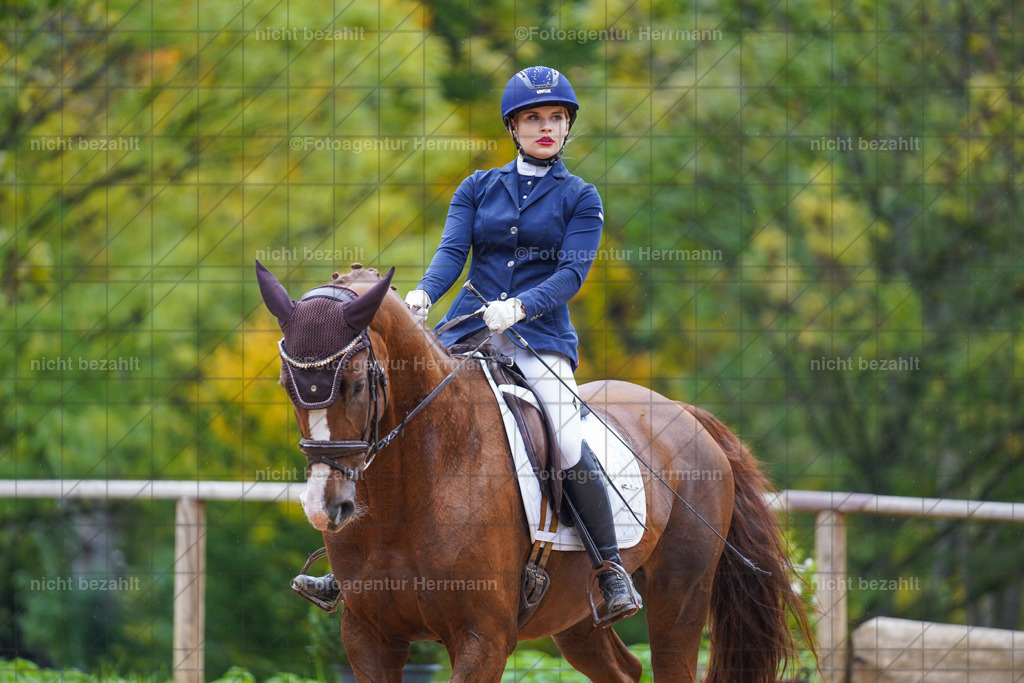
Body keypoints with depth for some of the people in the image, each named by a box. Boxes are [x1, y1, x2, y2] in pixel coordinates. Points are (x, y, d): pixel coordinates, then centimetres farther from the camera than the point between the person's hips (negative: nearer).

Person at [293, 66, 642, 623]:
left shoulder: (580, 198, 7)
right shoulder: (478, 189, 14)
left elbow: (571, 274, -5)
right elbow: (452, 252, 1)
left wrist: (518, 306, -24)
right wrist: (423, 294, -21)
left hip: (541, 337, -3)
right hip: (465, 332, 3)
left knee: (569, 449, -26)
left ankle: (611, 569, -13)